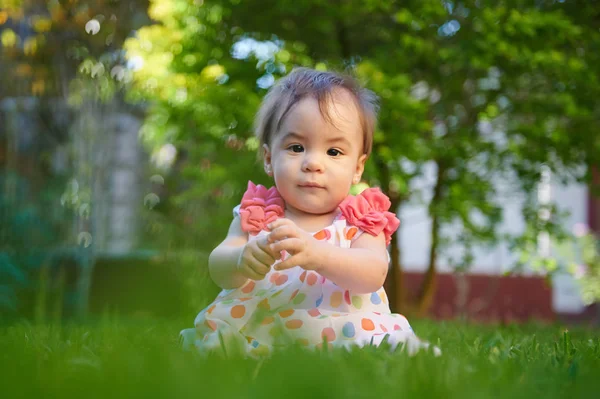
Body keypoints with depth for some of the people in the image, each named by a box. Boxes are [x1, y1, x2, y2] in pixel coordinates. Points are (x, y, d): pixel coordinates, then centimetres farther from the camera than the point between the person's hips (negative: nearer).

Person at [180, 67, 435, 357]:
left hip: (343, 338, -3)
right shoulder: (255, 215, 7)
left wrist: (315, 254, -38)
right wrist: (241, 259, -30)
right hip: (256, 338, 3)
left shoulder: (360, 221, 1)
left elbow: (373, 273, -18)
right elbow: (218, 271, -4)